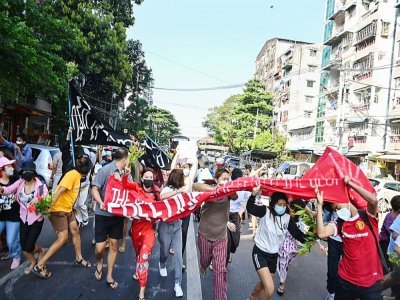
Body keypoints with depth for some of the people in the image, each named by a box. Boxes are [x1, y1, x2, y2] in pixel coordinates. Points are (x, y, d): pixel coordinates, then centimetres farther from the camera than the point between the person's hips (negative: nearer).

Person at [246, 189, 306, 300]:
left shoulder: (288, 218, -3)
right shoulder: (265, 211, -17)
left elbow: (297, 233, -2)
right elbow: (250, 208, -33)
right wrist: (254, 194, -51)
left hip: (273, 255, 6)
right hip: (260, 252, -6)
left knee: (264, 284, 23)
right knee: (269, 289, -15)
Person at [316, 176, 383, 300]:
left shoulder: (368, 216, -6)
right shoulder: (339, 224, 0)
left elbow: (373, 200, -28)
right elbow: (321, 233, -19)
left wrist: (350, 183, -22)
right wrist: (320, 204, -18)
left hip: (371, 281, -3)